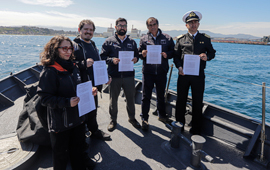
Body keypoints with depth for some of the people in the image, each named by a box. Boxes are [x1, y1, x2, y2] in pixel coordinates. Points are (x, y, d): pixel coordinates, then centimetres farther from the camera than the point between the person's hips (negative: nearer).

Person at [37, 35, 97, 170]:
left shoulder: (73, 66, 6)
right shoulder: (49, 71, -17)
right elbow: (45, 98, -19)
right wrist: (66, 102, -30)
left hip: (77, 117, 7)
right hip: (60, 122, -7)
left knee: (78, 148, 23)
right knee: (61, 153, 13)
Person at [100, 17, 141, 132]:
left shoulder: (132, 42, 14)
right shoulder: (109, 41, 4)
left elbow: (137, 54, 19)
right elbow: (102, 56, 1)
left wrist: (136, 59, -4)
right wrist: (111, 60, -17)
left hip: (129, 75, 2)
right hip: (114, 75, -2)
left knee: (131, 98, 11)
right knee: (113, 99, 9)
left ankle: (132, 118, 32)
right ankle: (113, 120, 27)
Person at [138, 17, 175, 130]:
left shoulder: (167, 38, 7)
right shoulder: (144, 39, 7)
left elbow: (173, 52, 7)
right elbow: (139, 54, 8)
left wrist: (167, 54, -13)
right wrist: (142, 54, -15)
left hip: (162, 72, 1)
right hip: (148, 72, -1)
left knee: (161, 95, 16)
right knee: (146, 96, 2)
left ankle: (162, 115, 35)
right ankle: (144, 119, 15)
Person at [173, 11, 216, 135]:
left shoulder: (205, 39, 9)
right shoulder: (181, 39, 9)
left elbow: (212, 52, 14)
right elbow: (176, 55, 6)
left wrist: (207, 57, -10)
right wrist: (179, 67, -12)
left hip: (198, 75, 0)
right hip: (183, 74, 1)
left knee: (197, 102, 5)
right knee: (181, 100, 7)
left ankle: (196, 129, 21)